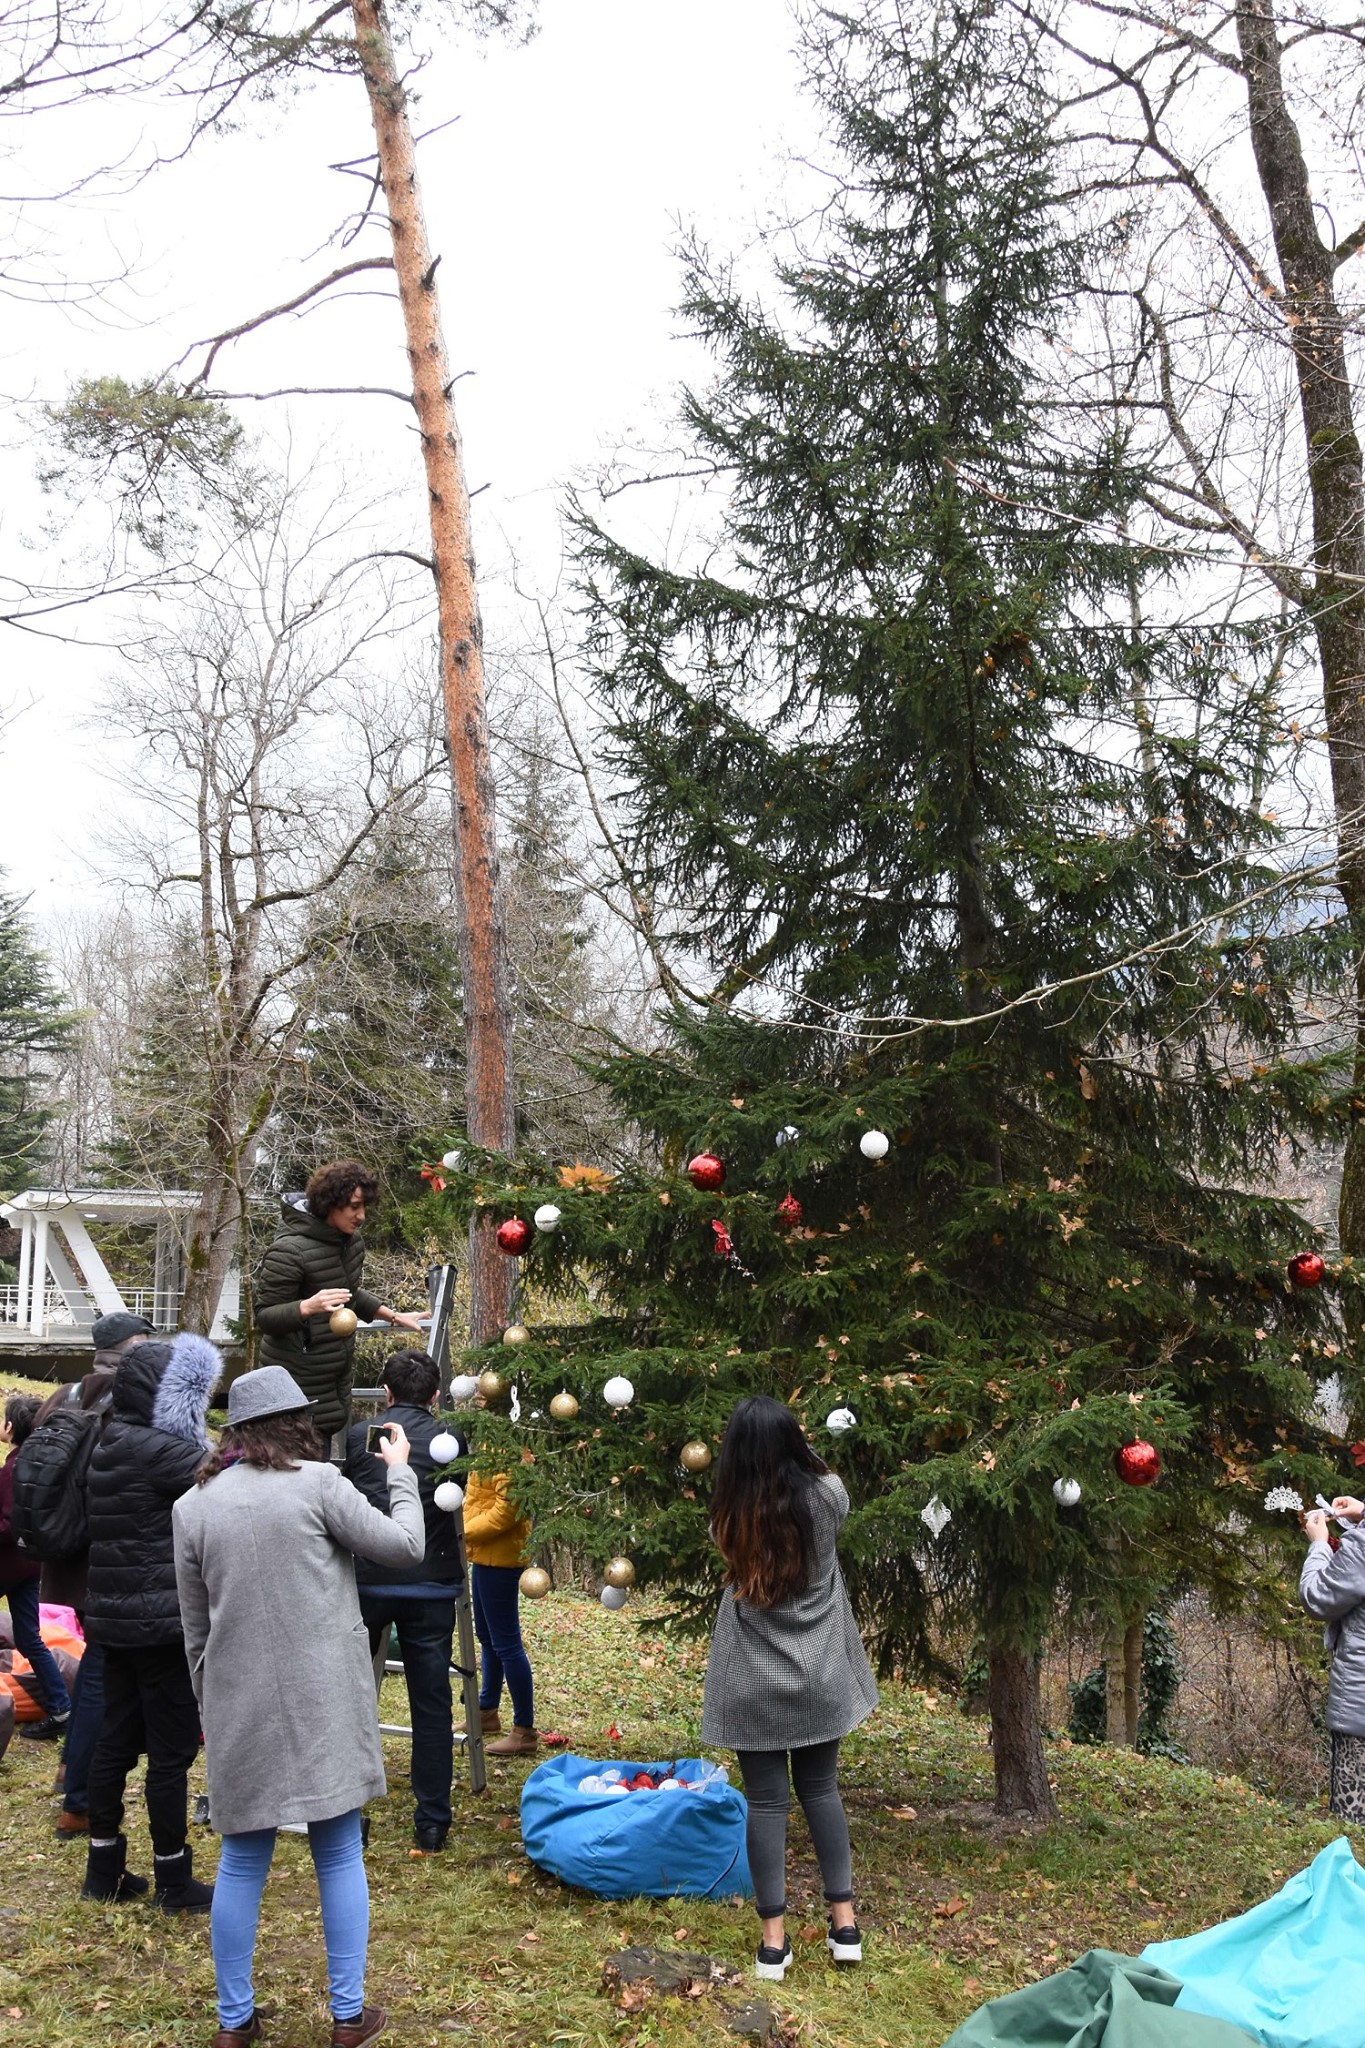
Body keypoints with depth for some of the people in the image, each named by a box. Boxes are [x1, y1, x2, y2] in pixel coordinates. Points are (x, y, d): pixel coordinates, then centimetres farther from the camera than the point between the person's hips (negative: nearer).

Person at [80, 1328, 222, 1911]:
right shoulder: (158, 1450, -19)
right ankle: (173, 1880, 10)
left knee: (117, 1738, 16)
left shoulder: (110, 1444, 8)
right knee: (173, 1748, 1)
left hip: (116, 1616, 9)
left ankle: (104, 1868, 25)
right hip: (161, 1621, -9)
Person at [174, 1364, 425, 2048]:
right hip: (322, 1703, -3)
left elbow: (195, 1626, 9)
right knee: (339, 1855, 9)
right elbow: (405, 1548, -4)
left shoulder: (193, 1506, 3)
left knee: (241, 1862, 14)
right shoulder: (316, 1484, -9)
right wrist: (401, 1473, 9)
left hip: (239, 1708, 3)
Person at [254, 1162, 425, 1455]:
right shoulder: (289, 1250, -22)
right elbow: (264, 1315, -20)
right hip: (299, 1376, -8)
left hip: (338, 1372, 8)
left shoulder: (351, 1241, 4)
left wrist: (394, 1316, 14)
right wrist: (309, 1307, -36)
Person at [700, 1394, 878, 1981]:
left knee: (765, 1800, 6)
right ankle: (844, 1922, 20)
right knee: (821, 1790, 16)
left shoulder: (731, 1516, -13)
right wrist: (788, 1442, 25)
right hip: (819, 1675, 2)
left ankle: (774, 1939, 11)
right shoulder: (828, 1495, -11)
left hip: (754, 1682, -2)